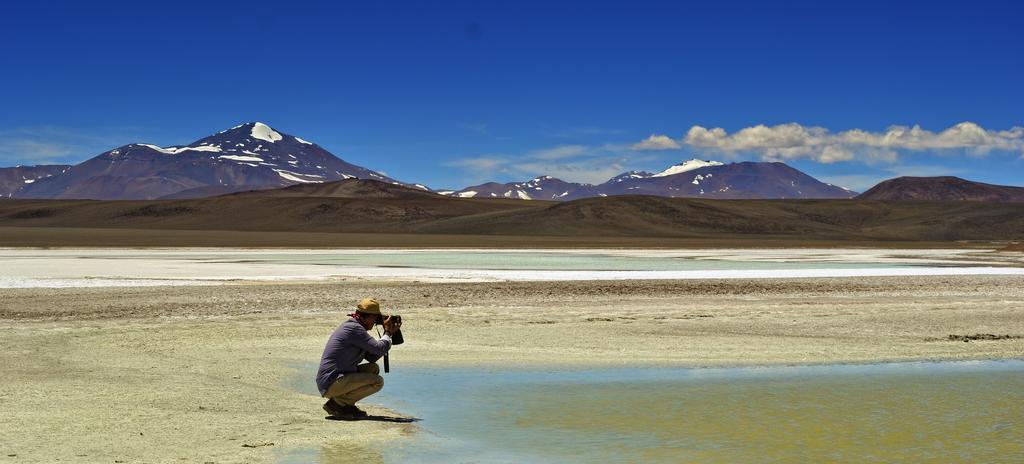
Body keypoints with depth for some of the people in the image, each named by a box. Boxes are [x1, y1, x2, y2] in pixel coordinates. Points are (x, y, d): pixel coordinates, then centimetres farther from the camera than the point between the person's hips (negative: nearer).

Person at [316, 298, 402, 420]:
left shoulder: (350, 326, 17)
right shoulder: (354, 328, -15)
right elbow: (380, 349, -18)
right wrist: (388, 332, 1)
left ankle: (346, 404, 9)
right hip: (332, 383, -10)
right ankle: (337, 403, -9)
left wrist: (389, 333, 15)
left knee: (373, 368, 17)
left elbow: (372, 357, 19)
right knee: (378, 382, -14)